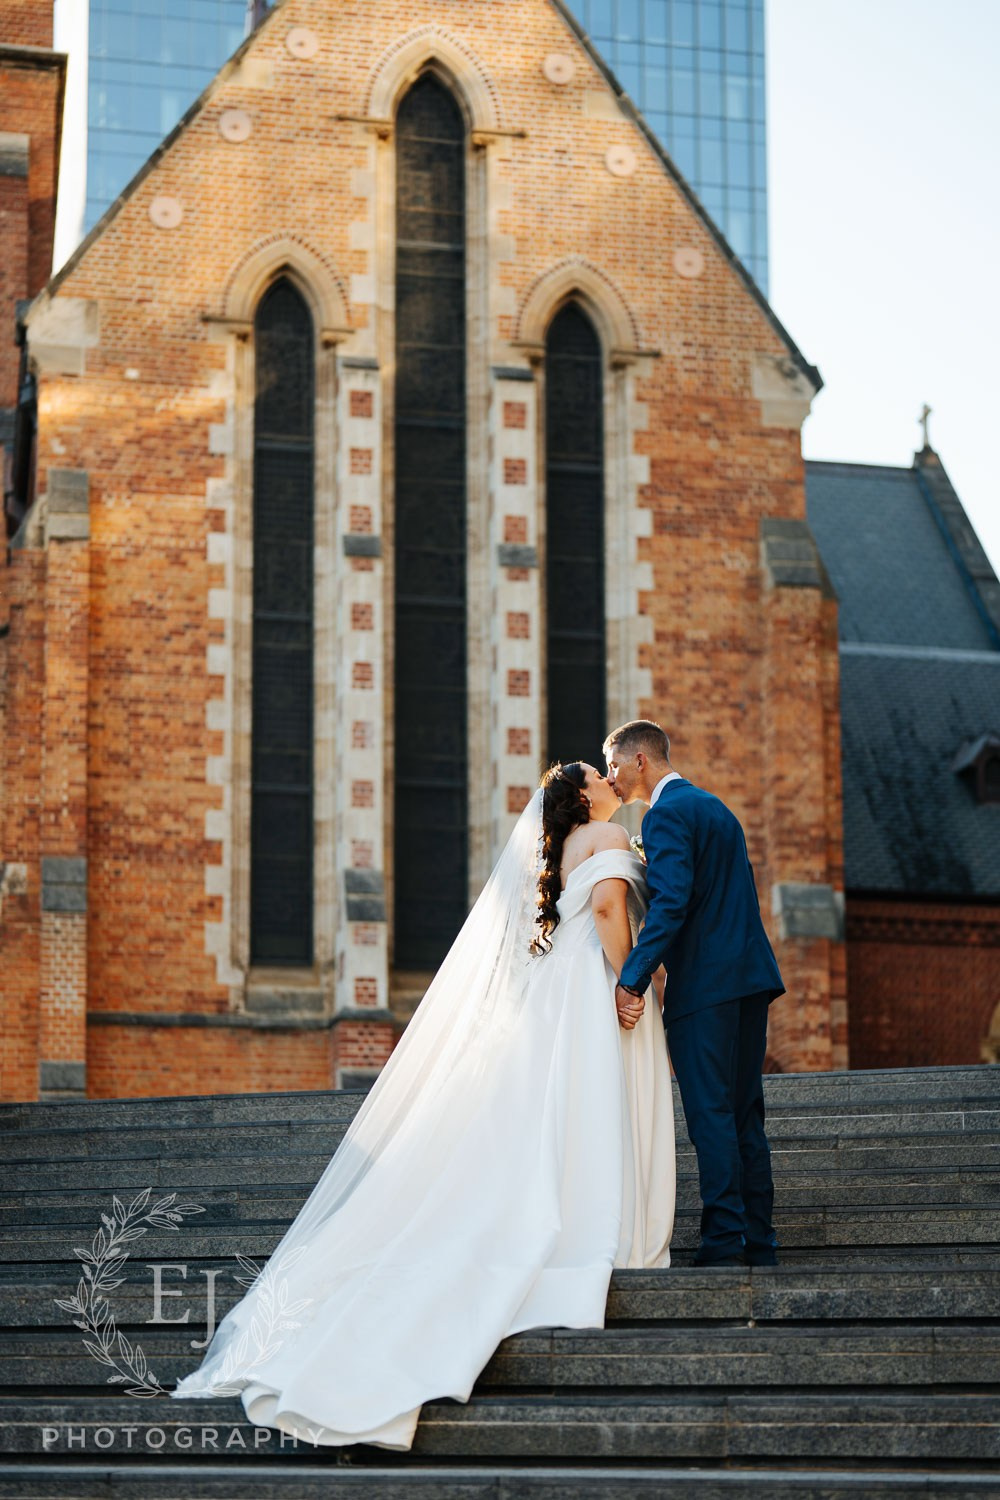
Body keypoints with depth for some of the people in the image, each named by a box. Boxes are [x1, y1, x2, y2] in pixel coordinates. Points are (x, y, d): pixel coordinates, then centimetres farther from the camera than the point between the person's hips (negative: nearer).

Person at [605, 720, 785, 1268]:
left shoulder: (667, 814, -9)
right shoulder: (714, 806, 22)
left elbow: (672, 899, -21)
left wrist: (632, 976, -25)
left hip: (703, 980, -9)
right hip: (750, 975, 9)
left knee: (711, 1114, -9)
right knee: (744, 1114, 11)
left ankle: (724, 1242, -11)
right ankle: (758, 1241, 11)